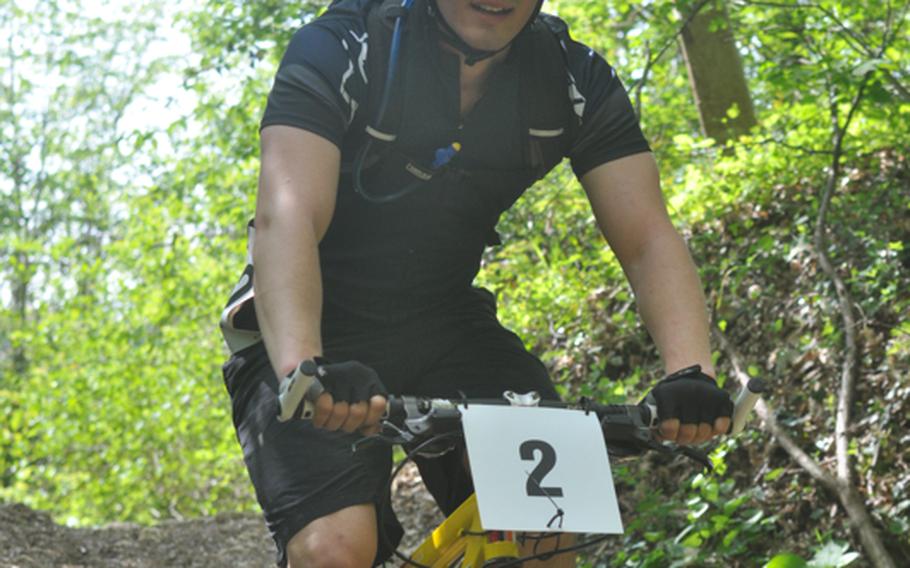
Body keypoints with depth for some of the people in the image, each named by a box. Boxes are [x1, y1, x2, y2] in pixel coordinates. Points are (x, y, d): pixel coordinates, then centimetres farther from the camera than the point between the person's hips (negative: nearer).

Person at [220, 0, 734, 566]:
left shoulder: (578, 82, -8)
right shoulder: (340, 51, -20)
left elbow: (648, 236, -16)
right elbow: (287, 216, -34)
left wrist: (691, 372, -36)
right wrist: (302, 368, -52)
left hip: (446, 328, 4)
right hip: (321, 339, -3)